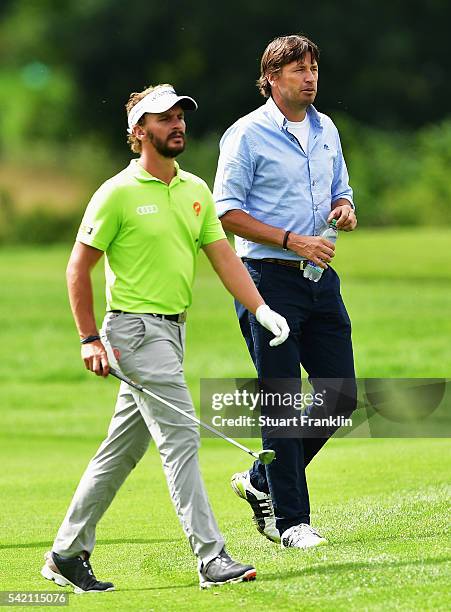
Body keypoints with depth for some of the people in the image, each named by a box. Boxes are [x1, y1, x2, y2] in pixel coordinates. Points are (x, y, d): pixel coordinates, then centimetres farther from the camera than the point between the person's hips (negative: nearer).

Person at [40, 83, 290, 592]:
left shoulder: (196, 190, 11)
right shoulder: (118, 193, -9)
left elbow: (222, 256, 7)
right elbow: (79, 267, -5)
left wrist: (261, 310, -6)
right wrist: (90, 339, -9)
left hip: (173, 329, 7)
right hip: (136, 328, -7)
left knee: (123, 449, 11)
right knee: (180, 438, -13)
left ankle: (67, 554, 20)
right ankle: (212, 559, -14)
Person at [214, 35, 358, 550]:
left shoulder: (326, 130, 14)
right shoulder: (246, 135, -7)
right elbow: (226, 212, -10)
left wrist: (345, 210, 1)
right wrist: (293, 241, -16)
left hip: (320, 277, 7)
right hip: (269, 280, -7)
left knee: (341, 394, 5)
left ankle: (261, 481, 22)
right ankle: (290, 520, 3)